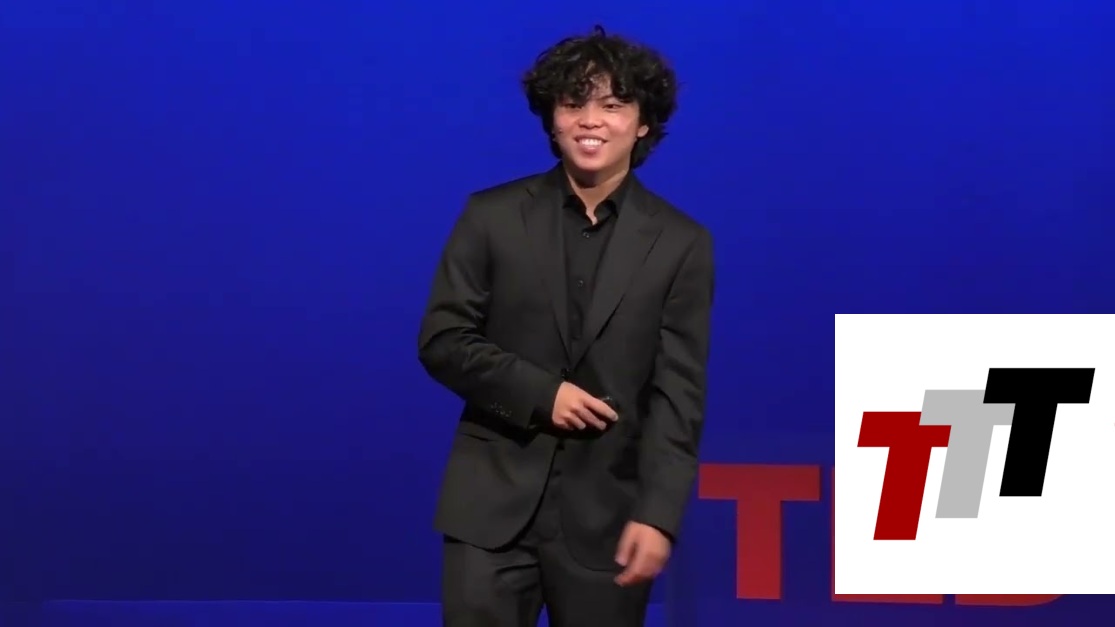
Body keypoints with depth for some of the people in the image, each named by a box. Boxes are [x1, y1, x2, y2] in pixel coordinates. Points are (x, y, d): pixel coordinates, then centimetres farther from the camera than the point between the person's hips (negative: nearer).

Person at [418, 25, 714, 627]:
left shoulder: (681, 243, 1)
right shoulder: (492, 216, 3)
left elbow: (678, 391, -4)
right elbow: (441, 341, 2)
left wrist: (657, 514, -14)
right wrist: (540, 392, -12)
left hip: (608, 510, 0)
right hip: (494, 501, 0)